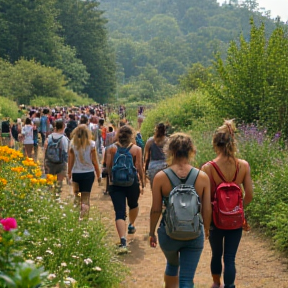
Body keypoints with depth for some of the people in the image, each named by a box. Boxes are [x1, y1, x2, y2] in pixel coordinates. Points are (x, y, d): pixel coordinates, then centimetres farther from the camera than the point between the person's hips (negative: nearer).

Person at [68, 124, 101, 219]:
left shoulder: (72, 144, -5)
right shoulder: (91, 144, -8)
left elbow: (70, 160, -2)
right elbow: (94, 161, -5)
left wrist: (69, 173, 9)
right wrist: (98, 175, 5)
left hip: (76, 173, 1)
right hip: (88, 173, -1)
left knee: (76, 195, 20)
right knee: (86, 197, 3)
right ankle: (83, 217, -10)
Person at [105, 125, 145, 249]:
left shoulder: (111, 148, -1)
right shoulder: (137, 149, -4)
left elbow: (108, 167, -2)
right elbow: (139, 168, -5)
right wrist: (142, 183, 4)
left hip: (116, 183, 0)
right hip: (132, 182, 0)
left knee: (119, 212, -4)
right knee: (133, 205, 29)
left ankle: (123, 239, -20)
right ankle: (131, 225, 51)